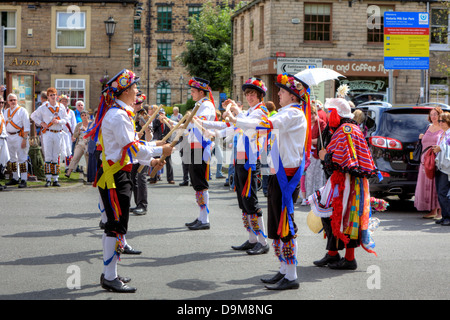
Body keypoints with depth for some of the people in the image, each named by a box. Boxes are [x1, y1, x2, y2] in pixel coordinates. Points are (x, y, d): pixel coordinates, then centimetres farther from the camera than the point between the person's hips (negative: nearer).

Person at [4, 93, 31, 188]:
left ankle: (23, 180, -10)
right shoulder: (6, 112, 13)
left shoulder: (22, 111, -6)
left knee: (22, 158, -9)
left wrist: (25, 139, -17)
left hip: (19, 136, -7)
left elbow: (26, 126, -10)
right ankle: (15, 178, 23)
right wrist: (8, 135, 11)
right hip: (9, 137, 7)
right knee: (12, 158, 13)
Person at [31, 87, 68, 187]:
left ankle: (55, 179, 9)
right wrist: (41, 123, -1)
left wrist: (58, 121, -10)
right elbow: (33, 115, 12)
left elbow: (65, 119, 10)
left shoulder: (61, 107, 7)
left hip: (58, 133, 2)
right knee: (48, 156, -3)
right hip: (47, 133, -2)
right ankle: (48, 179, 0)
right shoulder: (43, 107, 3)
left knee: (56, 157, 5)